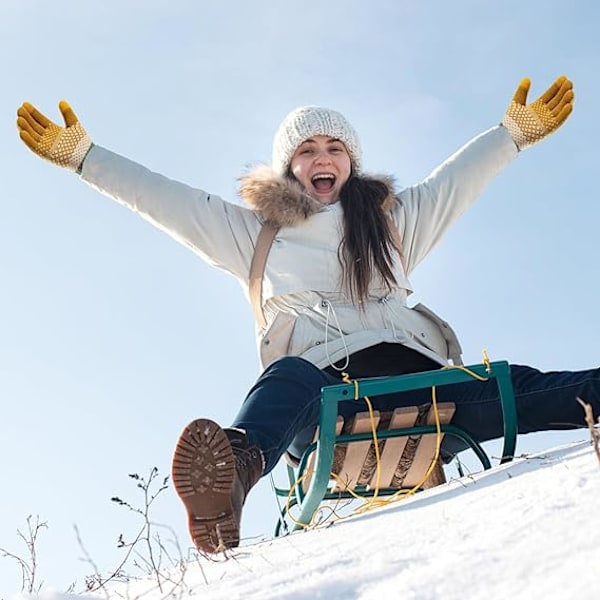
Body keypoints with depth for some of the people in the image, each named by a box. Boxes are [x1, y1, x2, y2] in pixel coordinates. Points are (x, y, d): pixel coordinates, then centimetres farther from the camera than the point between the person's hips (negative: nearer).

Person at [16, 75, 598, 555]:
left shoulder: (392, 221, 29)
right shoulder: (255, 233, 23)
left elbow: (455, 181, 36)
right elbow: (164, 199, 21)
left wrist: (515, 130, 37)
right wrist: (82, 155, 21)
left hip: (412, 375, 4)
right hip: (321, 386, -3)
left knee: (514, 390, -22)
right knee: (288, 376, -39)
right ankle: (236, 466, -68)